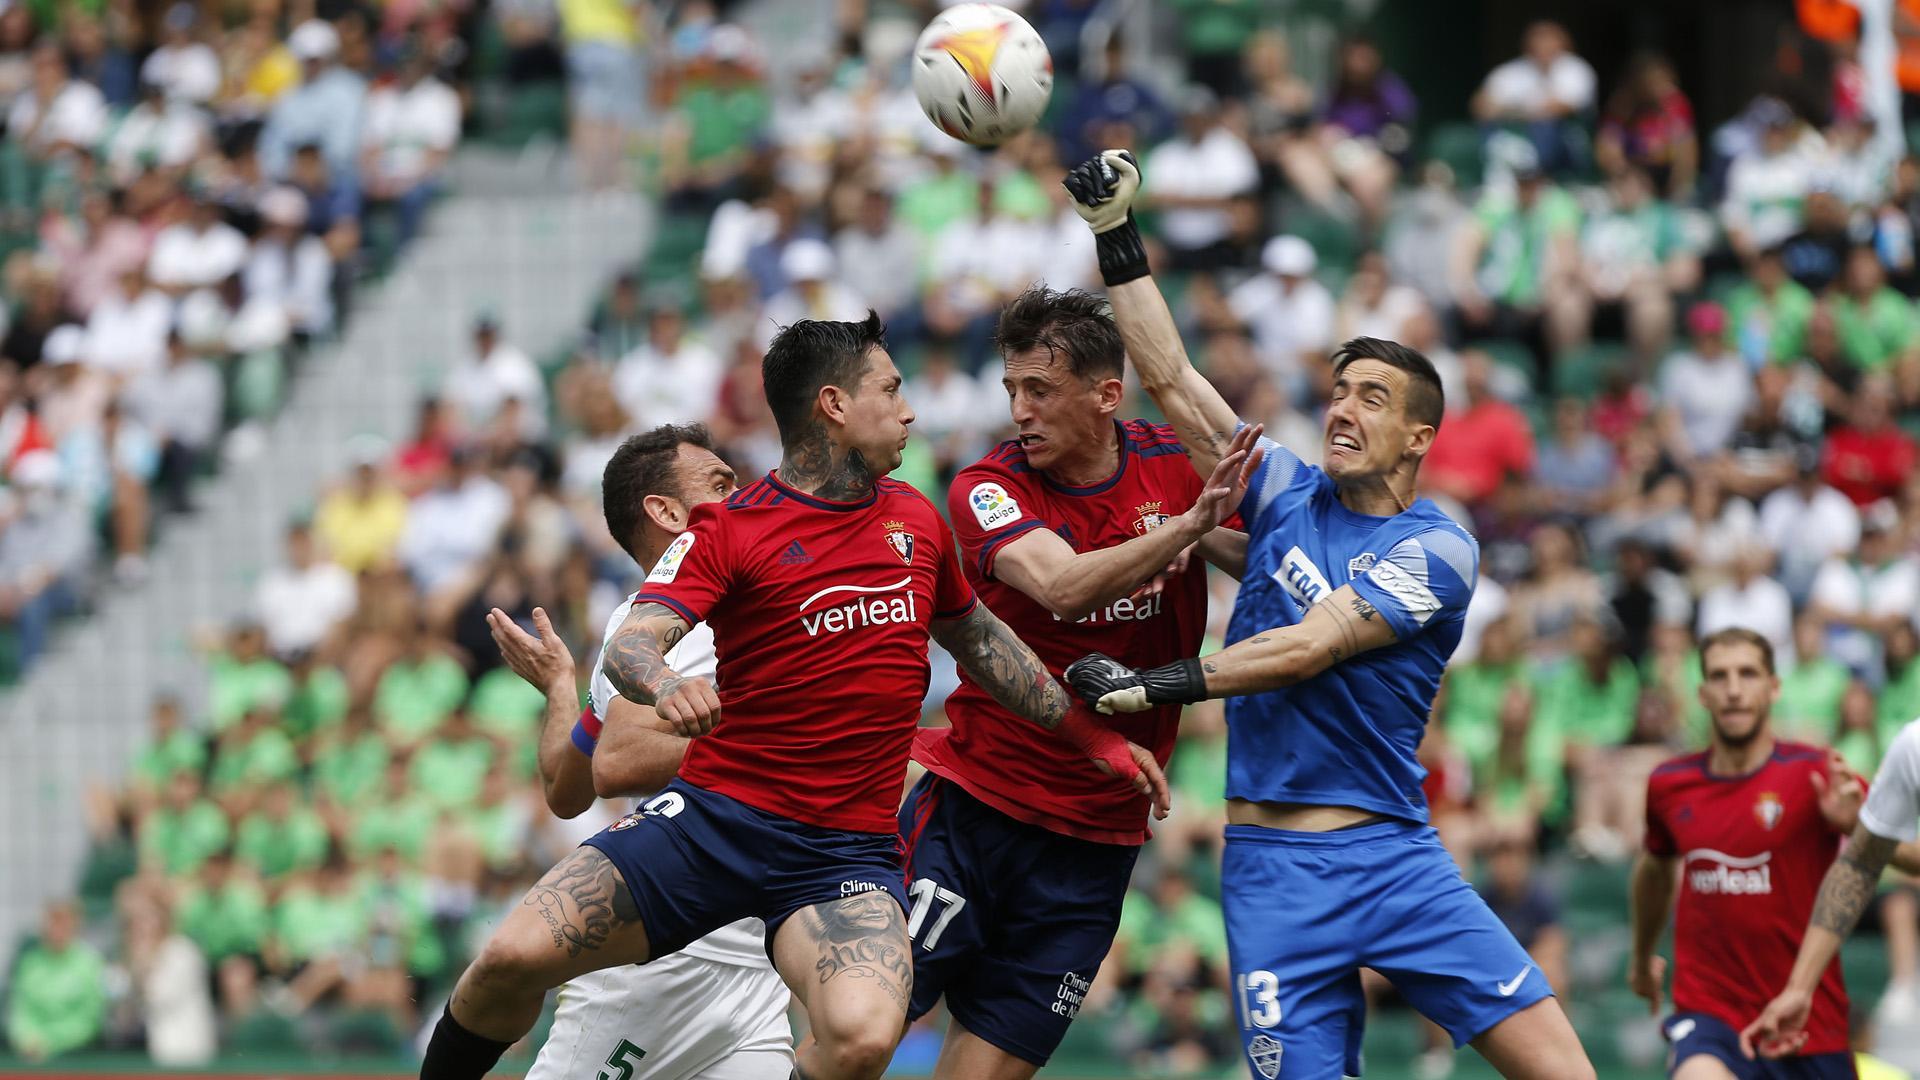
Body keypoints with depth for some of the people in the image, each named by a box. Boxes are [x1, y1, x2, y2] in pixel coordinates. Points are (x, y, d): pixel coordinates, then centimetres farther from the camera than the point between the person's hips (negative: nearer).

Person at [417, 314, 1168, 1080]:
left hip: (847, 848, 2)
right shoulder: (730, 528, -2)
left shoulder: (914, 518, 13)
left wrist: (1093, 735, 32)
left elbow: (976, 639, 30)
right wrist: (663, 684, -38)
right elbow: (632, 643, -15)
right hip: (716, 815, -2)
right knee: (516, 957, -19)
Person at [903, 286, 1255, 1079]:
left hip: (1094, 841, 2)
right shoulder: (988, 488, -8)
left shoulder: (1176, 463, 0)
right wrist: (1187, 524, -40)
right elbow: (1062, 587, -27)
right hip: (972, 804, -2)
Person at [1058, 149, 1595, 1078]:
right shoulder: (1288, 494, 11)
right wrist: (1116, 232, 2)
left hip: (1395, 857, -2)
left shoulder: (1437, 549, -2)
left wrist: (1157, 685, -16)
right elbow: (1169, 377, 8)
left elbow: (1310, 648, -12)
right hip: (1271, 867, 2)